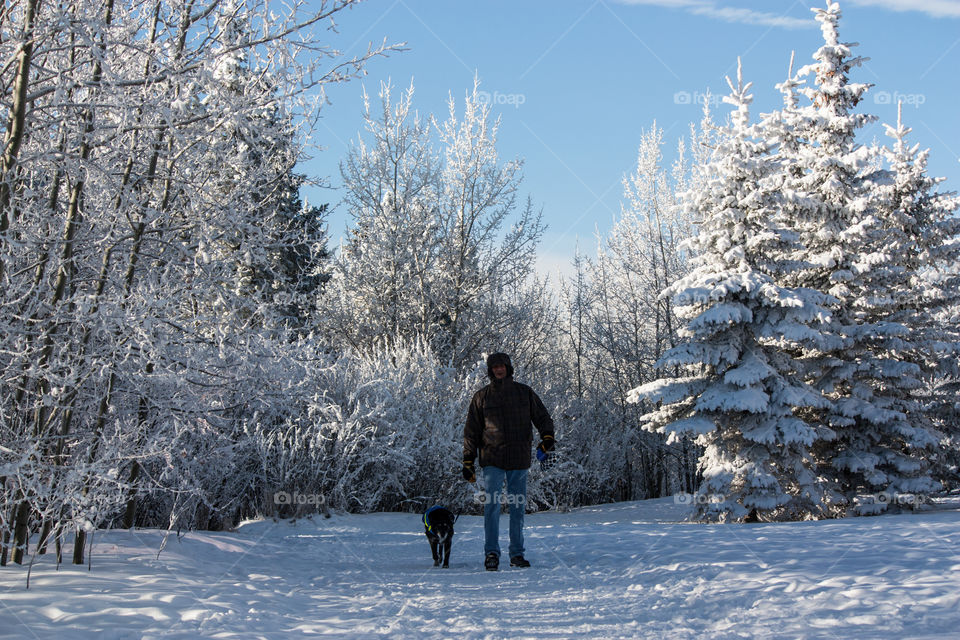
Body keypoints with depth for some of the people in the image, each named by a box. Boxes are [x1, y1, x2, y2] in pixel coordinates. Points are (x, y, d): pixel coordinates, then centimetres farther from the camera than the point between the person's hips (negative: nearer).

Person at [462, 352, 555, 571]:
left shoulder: (524, 393, 9)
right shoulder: (481, 397, 7)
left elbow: (542, 417, 12)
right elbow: (471, 431, 9)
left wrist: (547, 437, -9)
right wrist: (468, 461, 4)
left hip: (519, 460, 1)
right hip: (492, 460, -1)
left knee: (518, 507, 5)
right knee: (492, 505, -12)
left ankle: (517, 554, 13)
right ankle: (491, 553, -7)